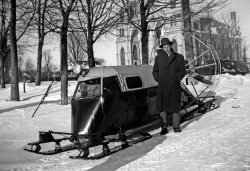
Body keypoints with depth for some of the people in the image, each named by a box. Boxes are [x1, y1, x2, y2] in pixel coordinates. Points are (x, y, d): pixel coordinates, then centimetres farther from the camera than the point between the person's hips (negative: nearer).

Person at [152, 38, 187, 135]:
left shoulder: (179, 57, 8)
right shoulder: (158, 57, 11)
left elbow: (182, 71, 6)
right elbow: (155, 71, 14)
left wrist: (176, 78, -8)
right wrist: (158, 79, -1)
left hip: (174, 86, -1)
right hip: (162, 87, 1)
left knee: (175, 106, 3)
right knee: (162, 107, -1)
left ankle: (176, 126, 14)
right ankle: (164, 128, 6)